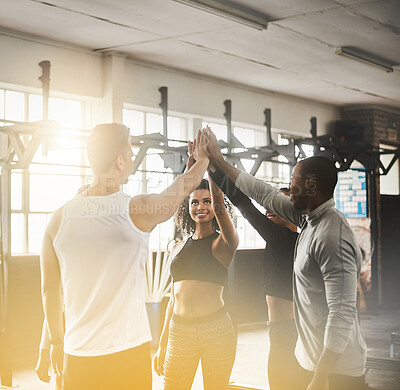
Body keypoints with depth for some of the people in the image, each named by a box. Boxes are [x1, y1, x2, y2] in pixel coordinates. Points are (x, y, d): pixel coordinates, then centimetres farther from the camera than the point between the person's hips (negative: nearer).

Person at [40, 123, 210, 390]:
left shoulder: (59, 218, -1)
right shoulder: (138, 211, -11)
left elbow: (49, 290, 7)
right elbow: (186, 186, 9)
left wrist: (57, 341, 21)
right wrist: (203, 157, 30)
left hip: (78, 356, 3)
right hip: (129, 351, -2)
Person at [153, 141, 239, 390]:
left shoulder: (223, 243, 0)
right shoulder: (178, 248, 14)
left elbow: (219, 204, -19)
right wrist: (162, 344, 17)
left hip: (217, 330, -4)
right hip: (179, 331, 4)